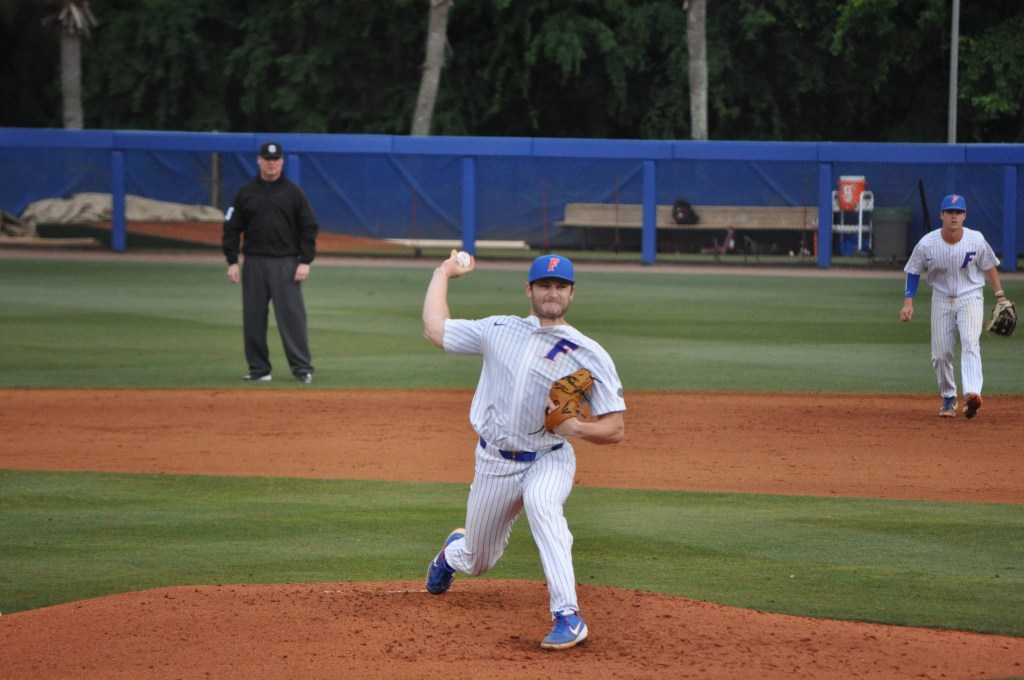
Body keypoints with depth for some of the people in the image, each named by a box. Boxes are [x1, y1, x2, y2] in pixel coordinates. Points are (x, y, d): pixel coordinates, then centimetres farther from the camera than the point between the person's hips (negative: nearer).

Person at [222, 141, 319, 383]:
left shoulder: (293, 192, 4)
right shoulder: (245, 193, 8)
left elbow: (309, 227, 3)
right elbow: (232, 228, 9)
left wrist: (305, 261, -6)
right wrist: (232, 261, 0)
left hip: (286, 263, -2)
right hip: (254, 262, 2)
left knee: (292, 315, -7)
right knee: (253, 318, 2)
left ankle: (302, 368, -5)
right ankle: (258, 369, 9)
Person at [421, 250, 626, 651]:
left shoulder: (589, 355, -6)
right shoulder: (498, 331, 4)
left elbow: (615, 430, -7)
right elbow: (434, 328, 7)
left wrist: (577, 427, -26)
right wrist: (444, 273, 17)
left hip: (550, 459, -3)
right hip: (495, 463, 3)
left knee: (540, 501, -39)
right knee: (477, 563, 15)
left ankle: (567, 617, -41)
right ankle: (453, 551, 57)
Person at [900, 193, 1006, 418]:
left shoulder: (976, 240, -13)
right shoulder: (927, 244, -13)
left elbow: (989, 266, 3)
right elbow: (914, 272, 1)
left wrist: (1000, 296, 1)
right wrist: (908, 302, -7)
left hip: (970, 297, -2)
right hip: (941, 299, 2)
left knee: (970, 343, -23)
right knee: (940, 353, 2)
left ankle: (972, 394, -39)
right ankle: (948, 398, 23)